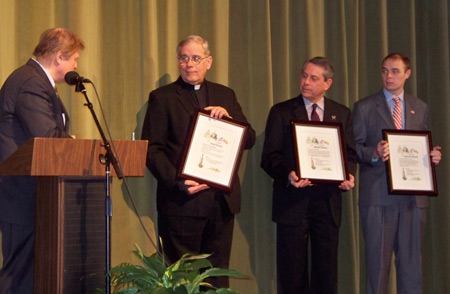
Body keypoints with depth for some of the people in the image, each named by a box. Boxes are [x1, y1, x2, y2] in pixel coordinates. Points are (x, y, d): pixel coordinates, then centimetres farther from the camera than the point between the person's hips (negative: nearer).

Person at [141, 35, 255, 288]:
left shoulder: (226, 95, 15)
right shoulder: (162, 98, 3)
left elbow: (249, 140, 11)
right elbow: (152, 149, -4)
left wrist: (228, 119, -8)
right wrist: (178, 182, -17)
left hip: (222, 201, 4)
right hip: (183, 201, -4)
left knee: (218, 276, 8)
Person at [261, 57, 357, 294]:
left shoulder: (342, 114, 11)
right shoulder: (281, 112, 3)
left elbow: (350, 153, 12)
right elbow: (269, 156, -2)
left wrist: (349, 175, -9)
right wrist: (288, 175, -21)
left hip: (328, 200, 2)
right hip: (293, 200, -2)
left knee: (326, 269, 7)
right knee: (292, 273, 3)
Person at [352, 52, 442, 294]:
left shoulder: (420, 108, 14)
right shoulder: (364, 108, 4)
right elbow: (354, 148, 0)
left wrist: (433, 156, -4)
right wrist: (374, 154, -19)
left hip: (413, 195, 3)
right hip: (378, 195, -3)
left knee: (411, 260, 6)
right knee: (377, 261, 1)